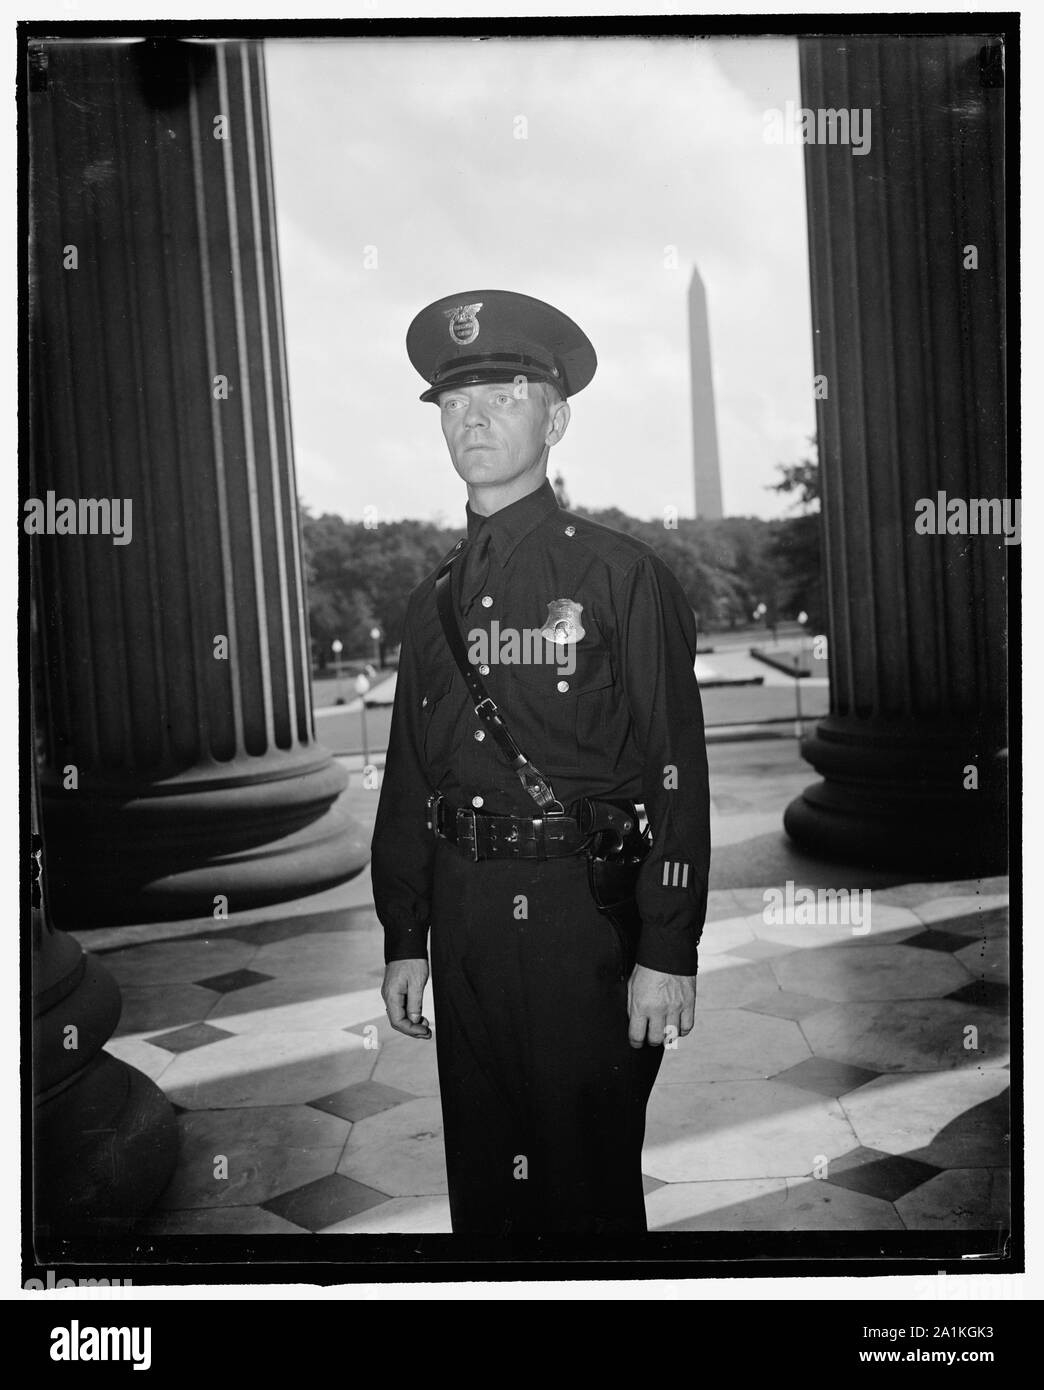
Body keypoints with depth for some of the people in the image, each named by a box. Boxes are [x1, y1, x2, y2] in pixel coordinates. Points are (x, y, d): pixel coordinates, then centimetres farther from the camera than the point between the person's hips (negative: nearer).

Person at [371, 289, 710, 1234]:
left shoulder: (623, 574, -4)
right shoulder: (434, 599, 12)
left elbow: (678, 768, -8)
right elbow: (409, 779, 15)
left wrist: (668, 951, -12)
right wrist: (403, 939, 12)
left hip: (583, 910, -5)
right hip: (462, 913, 5)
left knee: (590, 1174, 7)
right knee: (480, 1174, 17)